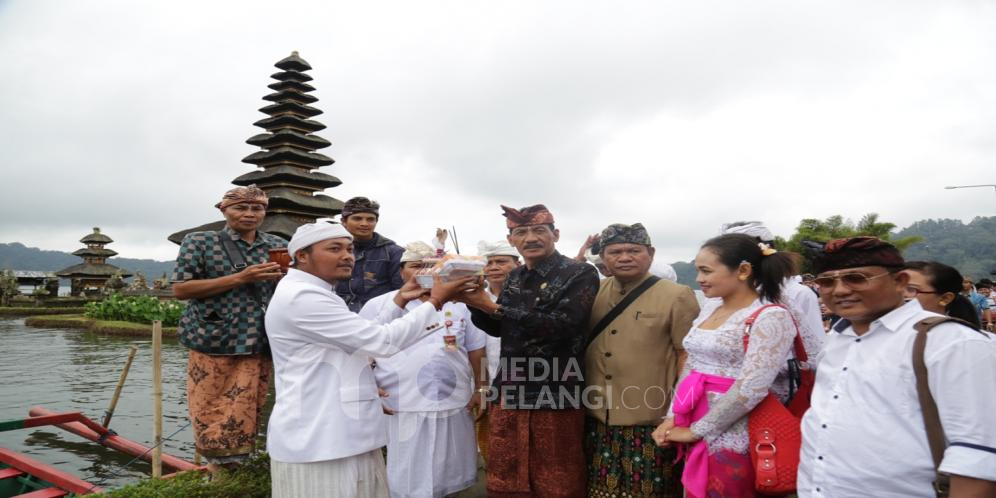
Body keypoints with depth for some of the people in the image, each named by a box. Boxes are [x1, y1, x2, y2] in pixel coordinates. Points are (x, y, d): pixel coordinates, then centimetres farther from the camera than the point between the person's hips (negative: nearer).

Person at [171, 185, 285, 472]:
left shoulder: (278, 246, 10)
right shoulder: (200, 242, -1)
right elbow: (180, 289, -8)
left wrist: (287, 277, -6)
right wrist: (239, 278, -16)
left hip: (259, 346, 3)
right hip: (215, 343, -3)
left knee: (245, 418, 8)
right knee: (213, 417, 4)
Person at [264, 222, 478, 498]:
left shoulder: (312, 294, 17)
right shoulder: (301, 297, -17)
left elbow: (365, 342, 16)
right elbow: (382, 341, -20)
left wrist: (400, 301, 6)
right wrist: (435, 301, -12)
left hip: (344, 435, 10)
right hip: (316, 441, -10)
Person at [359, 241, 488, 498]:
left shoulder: (459, 305, 8)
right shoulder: (378, 306, 1)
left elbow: (476, 350, 12)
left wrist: (481, 390, 7)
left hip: (454, 407, 3)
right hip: (400, 410, -2)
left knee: (450, 477, 13)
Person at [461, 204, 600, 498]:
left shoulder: (581, 275, -9)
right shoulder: (515, 278, 11)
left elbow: (560, 325, -22)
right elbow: (497, 328, 17)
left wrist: (493, 307, -20)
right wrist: (475, 303, -3)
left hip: (554, 398, -6)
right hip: (510, 394, 6)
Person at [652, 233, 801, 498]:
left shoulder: (771, 317, -15)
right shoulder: (710, 307, 7)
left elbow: (750, 389, -21)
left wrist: (695, 430, -15)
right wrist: (672, 417, 2)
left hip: (733, 438, -6)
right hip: (695, 431, 7)